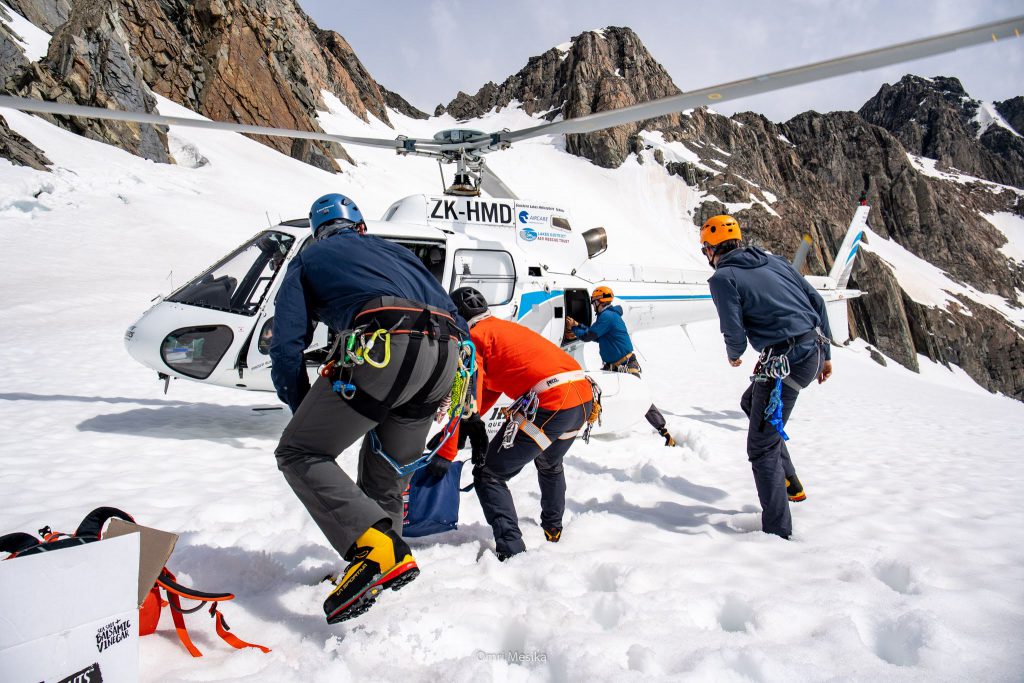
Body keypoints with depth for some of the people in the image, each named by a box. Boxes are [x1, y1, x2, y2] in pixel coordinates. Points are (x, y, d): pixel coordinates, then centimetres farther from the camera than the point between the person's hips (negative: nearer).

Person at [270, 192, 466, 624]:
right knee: (386, 474, 24)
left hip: (382, 349, -6)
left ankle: (377, 548, -13)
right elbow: (454, 317, 30)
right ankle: (385, 560, 26)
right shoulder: (393, 251, 36)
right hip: (444, 358, 6)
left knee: (301, 454, 4)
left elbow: (286, 347, 14)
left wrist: (305, 413, 25)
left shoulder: (309, 259, 24)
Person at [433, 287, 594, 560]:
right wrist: (471, 424, 24)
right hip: (585, 397, 9)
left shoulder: (473, 336, 2)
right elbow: (490, 389, 29)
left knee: (489, 475, 3)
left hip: (548, 403, -9)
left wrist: (445, 453, -3)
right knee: (550, 465, 35)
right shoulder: (505, 327, 28)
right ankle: (553, 529, 51)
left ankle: (512, 551, -6)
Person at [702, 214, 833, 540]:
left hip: (785, 361, -9)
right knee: (751, 401, 29)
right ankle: (790, 483, 31)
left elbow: (735, 332, -12)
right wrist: (825, 354, 22)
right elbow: (817, 301, 15)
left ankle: (778, 531, 5)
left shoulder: (723, 277, -6)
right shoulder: (773, 261, 15)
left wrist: (734, 355, 12)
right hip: (815, 350, 9)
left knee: (762, 448, 1)